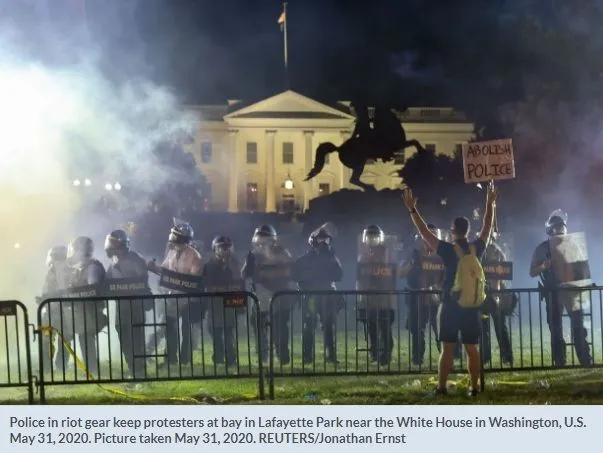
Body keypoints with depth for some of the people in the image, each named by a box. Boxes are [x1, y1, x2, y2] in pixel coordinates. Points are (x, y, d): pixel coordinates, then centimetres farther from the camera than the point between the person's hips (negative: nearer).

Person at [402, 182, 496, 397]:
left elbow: (424, 232, -6)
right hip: (472, 305, 3)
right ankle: (474, 388, 6)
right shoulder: (477, 248, 1)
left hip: (450, 305, -3)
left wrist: (412, 210, -1)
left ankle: (441, 387, -1)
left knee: (447, 348, 0)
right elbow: (488, 227, 15)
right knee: (472, 349, 6)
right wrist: (490, 203, 25)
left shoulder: (448, 250, -9)